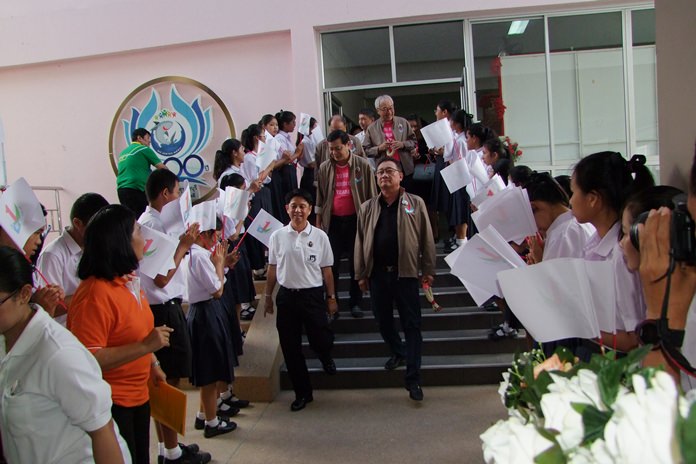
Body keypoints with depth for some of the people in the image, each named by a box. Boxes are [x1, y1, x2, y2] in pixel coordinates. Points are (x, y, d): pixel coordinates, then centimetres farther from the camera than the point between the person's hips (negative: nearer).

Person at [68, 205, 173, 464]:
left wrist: (152, 363, 14)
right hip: (111, 402, -9)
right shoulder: (95, 294, -25)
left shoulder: (129, 280, 5)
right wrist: (145, 346, -30)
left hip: (138, 395, 9)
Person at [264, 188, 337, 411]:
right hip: (287, 295, 2)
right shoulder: (277, 236, 0)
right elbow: (272, 269, 8)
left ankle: (326, 357, 39)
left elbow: (326, 270, 3)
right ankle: (303, 393, 23)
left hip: (313, 295, -1)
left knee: (320, 340, -1)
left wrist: (331, 297, 5)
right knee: (290, 348, 7)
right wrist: (268, 297, 10)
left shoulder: (320, 236, -3)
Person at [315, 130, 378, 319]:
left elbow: (371, 194, -1)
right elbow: (320, 196, 9)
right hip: (333, 221, 2)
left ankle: (355, 303, 17)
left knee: (356, 263, 7)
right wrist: (318, 222, 7)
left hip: (356, 219, -1)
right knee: (331, 263, 2)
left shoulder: (363, 165, -5)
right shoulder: (324, 167, 2)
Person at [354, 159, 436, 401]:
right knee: (383, 321, 14)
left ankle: (413, 378, 4)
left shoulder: (415, 203, 2)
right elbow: (360, 242, 8)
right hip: (377, 273, 3)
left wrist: (428, 270, -2)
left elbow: (426, 238, 1)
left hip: (405, 272, -3)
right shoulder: (367, 208, 8)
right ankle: (398, 352, 40)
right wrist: (361, 274, 5)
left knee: (412, 324, -1)